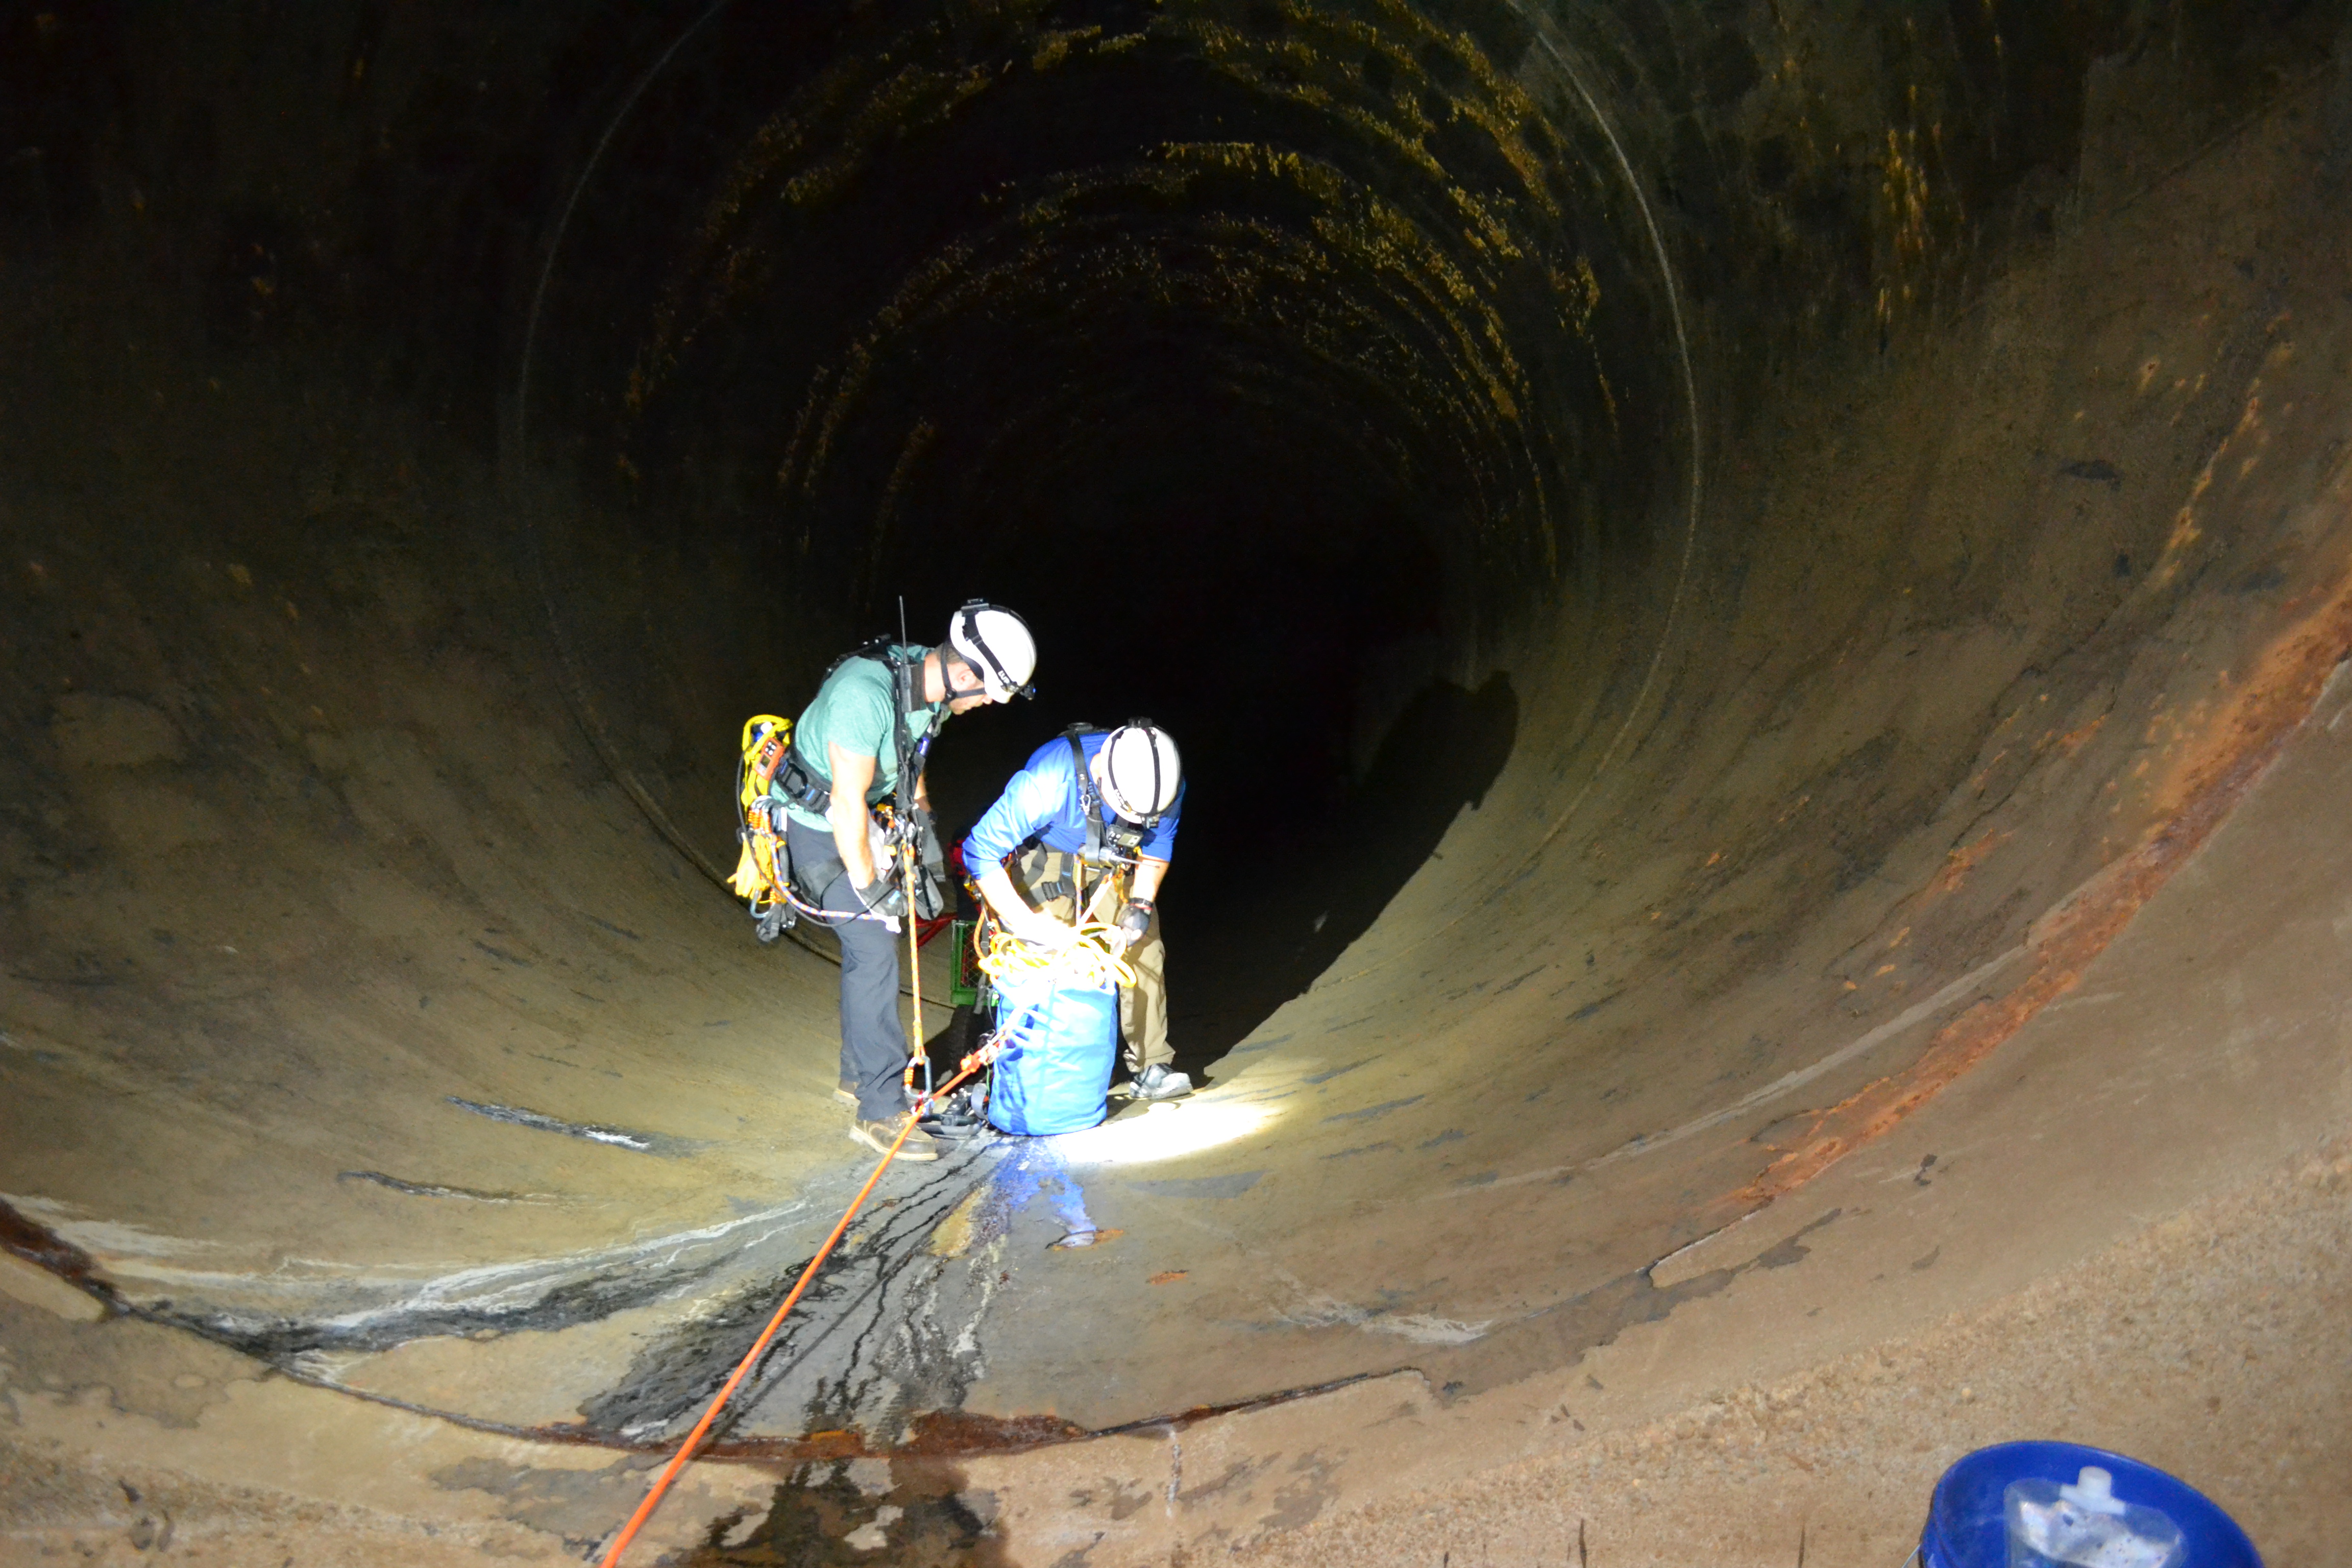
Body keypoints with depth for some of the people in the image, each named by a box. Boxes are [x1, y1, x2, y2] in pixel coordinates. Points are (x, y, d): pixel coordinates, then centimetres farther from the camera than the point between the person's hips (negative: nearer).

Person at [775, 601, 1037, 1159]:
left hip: (861, 816, 8)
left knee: (870, 945, 15)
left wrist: (925, 829, 13)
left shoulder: (931, 680, -8)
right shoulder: (866, 693, -35)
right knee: (874, 950, -11)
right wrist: (870, 885, -20)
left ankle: (860, 1073, 32)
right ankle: (879, 1110, -3)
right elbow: (847, 804, -30)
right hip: (815, 824, -8)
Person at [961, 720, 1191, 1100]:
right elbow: (980, 851, -35)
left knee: (1144, 951, -7)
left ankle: (1150, 1068, 2)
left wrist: (1141, 904, -18)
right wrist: (1031, 923, -37)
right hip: (1048, 855, -3)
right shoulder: (1050, 778, -41)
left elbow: (1158, 844, -4)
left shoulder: (1165, 781, -26)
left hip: (1113, 860, 4)